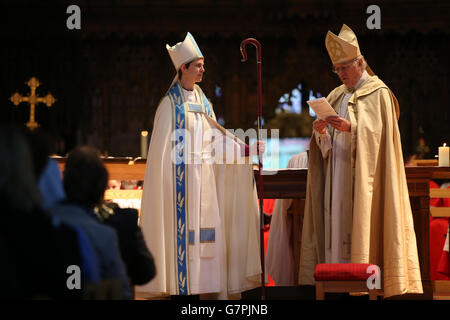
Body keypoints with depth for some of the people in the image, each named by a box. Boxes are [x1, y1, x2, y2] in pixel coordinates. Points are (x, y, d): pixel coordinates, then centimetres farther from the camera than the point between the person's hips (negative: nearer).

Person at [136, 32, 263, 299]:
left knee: (207, 232, 4)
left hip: (205, 175, 6)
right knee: (183, 230, -7)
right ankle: (181, 290, -4)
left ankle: (210, 291, 7)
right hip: (183, 176, -6)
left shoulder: (202, 101, 14)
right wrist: (166, 184, -14)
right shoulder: (171, 103, -5)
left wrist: (246, 149, 2)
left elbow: (217, 136, 14)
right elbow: (163, 147, -8)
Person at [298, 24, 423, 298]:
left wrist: (350, 127, -25)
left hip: (363, 181, -6)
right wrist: (321, 132, -8)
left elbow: (377, 132, -12)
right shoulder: (336, 96, 18)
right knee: (336, 230, 2)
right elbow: (325, 147, 14)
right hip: (336, 180, 6)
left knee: (362, 230, -10)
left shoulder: (378, 93, -1)